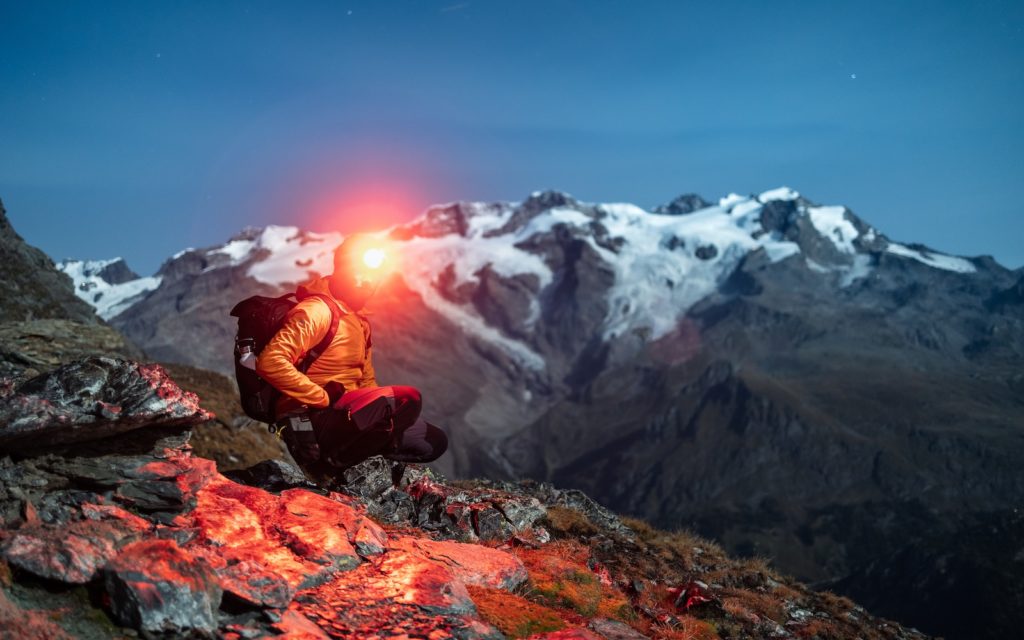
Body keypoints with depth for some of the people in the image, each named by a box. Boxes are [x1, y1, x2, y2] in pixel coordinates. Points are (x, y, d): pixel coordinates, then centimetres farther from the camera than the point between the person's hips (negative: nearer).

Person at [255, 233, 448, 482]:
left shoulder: (359, 321, 18)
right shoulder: (317, 310, -12)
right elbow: (270, 361, -25)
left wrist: (381, 412, 4)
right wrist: (325, 399, -20)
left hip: (347, 418, 10)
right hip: (309, 425, -10)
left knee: (434, 442, 8)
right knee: (407, 399, -27)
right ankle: (330, 465, -15)